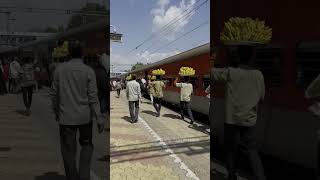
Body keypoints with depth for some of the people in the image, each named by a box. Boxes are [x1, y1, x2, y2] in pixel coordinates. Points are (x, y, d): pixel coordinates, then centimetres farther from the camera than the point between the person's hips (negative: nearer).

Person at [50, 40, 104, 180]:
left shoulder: (59, 70, -2)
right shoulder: (89, 71, -7)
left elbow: (54, 94, 3)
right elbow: (93, 97, -10)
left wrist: (56, 112, 17)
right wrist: (99, 119, -7)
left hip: (66, 117, 1)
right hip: (85, 116, 0)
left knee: (69, 151, 11)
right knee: (87, 145, 19)